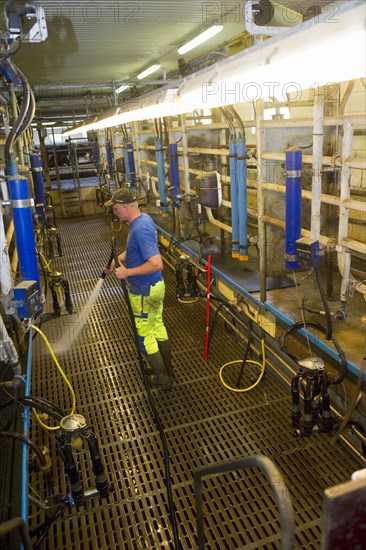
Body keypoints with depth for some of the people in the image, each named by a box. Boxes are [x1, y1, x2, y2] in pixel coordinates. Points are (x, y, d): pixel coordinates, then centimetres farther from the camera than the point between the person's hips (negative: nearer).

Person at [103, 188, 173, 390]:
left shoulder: (139, 229, -29)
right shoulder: (144, 218, 3)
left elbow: (156, 264, -35)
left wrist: (127, 272, -27)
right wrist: (115, 262, 12)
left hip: (144, 291, -10)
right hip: (156, 286, 10)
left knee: (144, 336, 7)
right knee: (158, 327, 22)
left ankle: (162, 379, 22)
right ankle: (166, 369, 38)